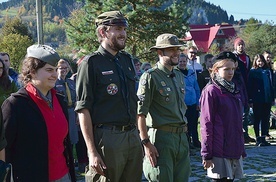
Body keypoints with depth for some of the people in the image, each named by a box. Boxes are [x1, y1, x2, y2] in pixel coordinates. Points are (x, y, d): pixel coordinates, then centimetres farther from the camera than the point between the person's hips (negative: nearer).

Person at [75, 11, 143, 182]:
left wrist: (137, 134, 15)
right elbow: (83, 109, -12)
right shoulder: (91, 63, -7)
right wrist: (92, 152, -17)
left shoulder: (127, 60, 15)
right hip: (107, 139, -7)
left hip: (132, 137, 7)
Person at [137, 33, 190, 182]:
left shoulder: (179, 76, 15)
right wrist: (146, 143, -19)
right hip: (161, 136, -7)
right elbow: (140, 113, -14)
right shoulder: (150, 77, -10)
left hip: (182, 137, 8)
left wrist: (184, 132, 16)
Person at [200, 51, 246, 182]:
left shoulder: (233, 90, 13)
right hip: (219, 152, -7)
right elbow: (206, 124, -11)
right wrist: (206, 155, -13)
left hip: (235, 150, 7)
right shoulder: (211, 91, -9)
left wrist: (242, 149, 18)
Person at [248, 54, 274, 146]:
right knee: (257, 119, 3)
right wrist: (250, 100, -11)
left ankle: (263, 138, 13)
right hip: (257, 100, -4)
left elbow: (270, 85, 14)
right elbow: (249, 87, -5)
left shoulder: (267, 71, 12)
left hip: (267, 100, 5)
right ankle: (258, 139, 9)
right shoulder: (252, 72, -2)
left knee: (265, 119, 6)